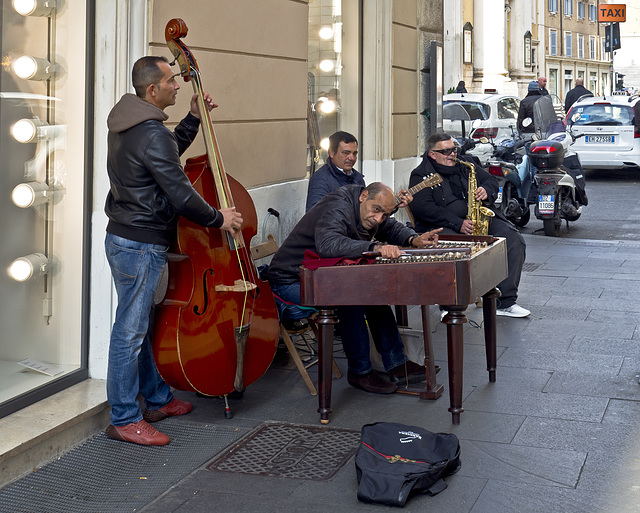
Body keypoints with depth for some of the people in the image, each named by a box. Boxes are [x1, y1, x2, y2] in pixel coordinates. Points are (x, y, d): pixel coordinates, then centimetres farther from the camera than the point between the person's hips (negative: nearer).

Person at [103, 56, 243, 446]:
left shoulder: (130, 125, 11)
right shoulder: (152, 134, -21)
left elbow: (169, 153, 28)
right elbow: (180, 194, -22)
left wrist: (194, 119, 21)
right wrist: (217, 218, -7)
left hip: (125, 238, 11)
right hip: (140, 245, -11)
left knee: (141, 325, 19)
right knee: (131, 330, -3)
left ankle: (158, 399, 33)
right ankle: (124, 419, 5)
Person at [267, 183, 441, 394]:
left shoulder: (368, 211, 2)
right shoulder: (338, 208, -26)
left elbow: (392, 227, 15)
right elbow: (327, 244, -45)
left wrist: (414, 240, -7)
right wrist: (374, 248, -54)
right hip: (291, 281, -10)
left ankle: (397, 365, 3)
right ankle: (359, 371, -15)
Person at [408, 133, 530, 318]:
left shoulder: (465, 165, 19)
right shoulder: (420, 175, 1)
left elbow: (492, 180, 22)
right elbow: (423, 208, -13)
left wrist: (486, 191, -5)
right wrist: (458, 224, -22)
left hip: (480, 218, 5)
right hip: (444, 226, -5)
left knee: (514, 240, -17)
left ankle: (505, 301, -14)